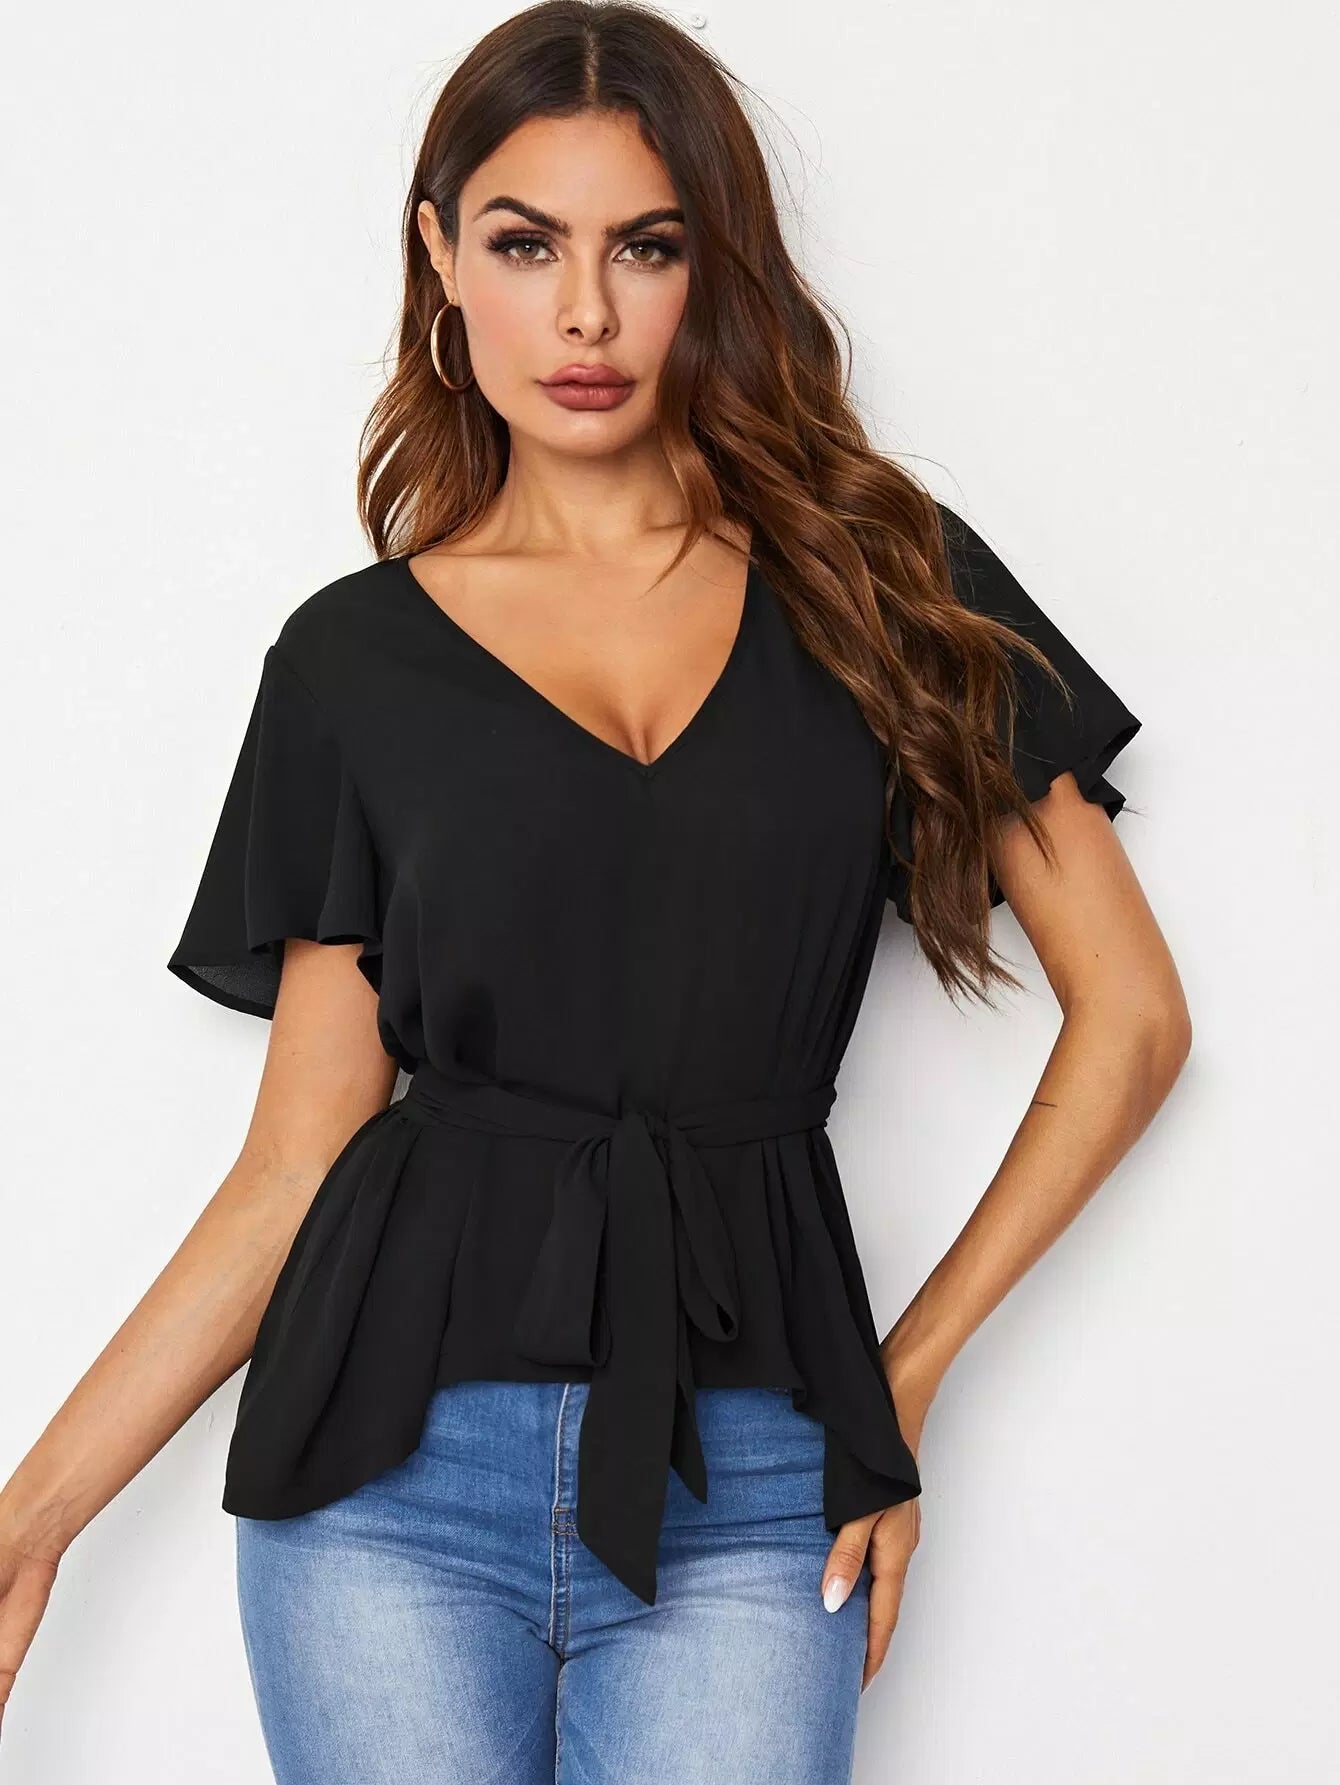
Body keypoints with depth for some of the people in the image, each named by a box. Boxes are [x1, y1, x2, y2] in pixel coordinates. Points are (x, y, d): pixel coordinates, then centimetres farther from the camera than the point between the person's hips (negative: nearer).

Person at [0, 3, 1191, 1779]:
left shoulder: (880, 582, 6)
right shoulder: (355, 656, 6)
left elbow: (1130, 1009, 7)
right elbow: (295, 1163, 6)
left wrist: (910, 1366, 4)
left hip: (745, 1495, 0)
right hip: (405, 1457, 0)